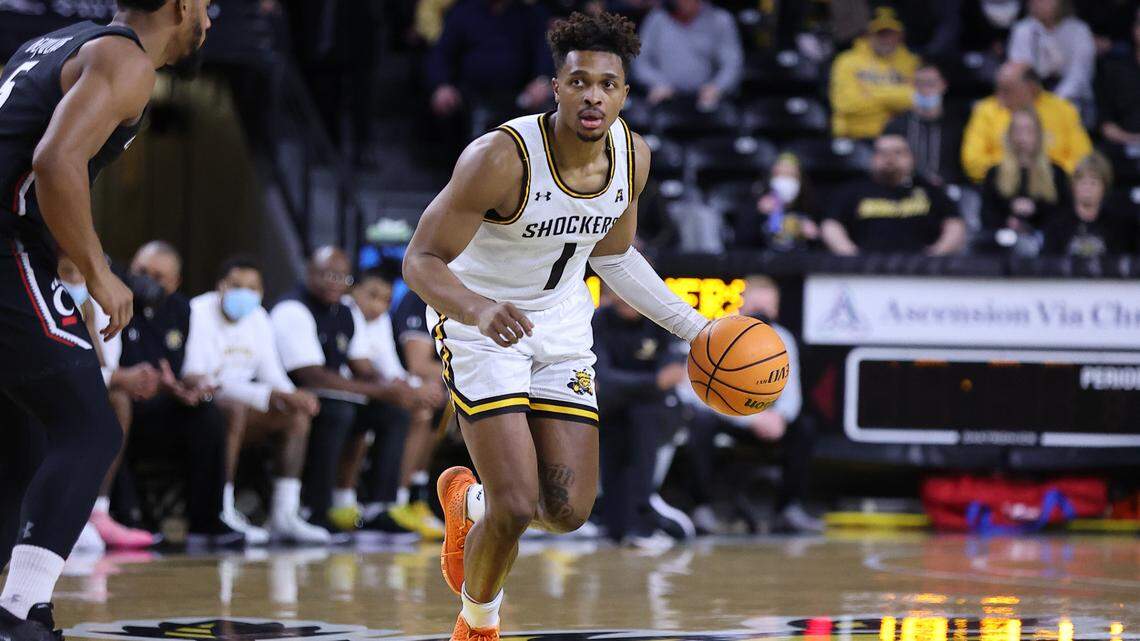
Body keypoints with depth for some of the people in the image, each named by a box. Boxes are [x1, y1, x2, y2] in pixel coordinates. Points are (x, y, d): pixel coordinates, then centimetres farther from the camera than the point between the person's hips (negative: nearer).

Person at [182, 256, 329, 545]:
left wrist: (292, 397, -17)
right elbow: (195, 379, -25)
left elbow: (273, 376, 10)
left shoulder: (258, 319, 9)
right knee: (235, 408, -36)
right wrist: (270, 395, -30)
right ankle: (223, 513, -36)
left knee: (298, 416, -7)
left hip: (240, 406, 8)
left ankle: (284, 516, -12)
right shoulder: (199, 313, -15)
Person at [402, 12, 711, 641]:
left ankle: (468, 499, 36)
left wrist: (693, 327, 6)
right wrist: (478, 308, -45)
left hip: (560, 328, 6)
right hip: (478, 322, -6)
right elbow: (420, 261, -26)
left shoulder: (631, 157, -8)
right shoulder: (502, 158, -28)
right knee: (517, 508, -16)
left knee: (568, 511, 3)